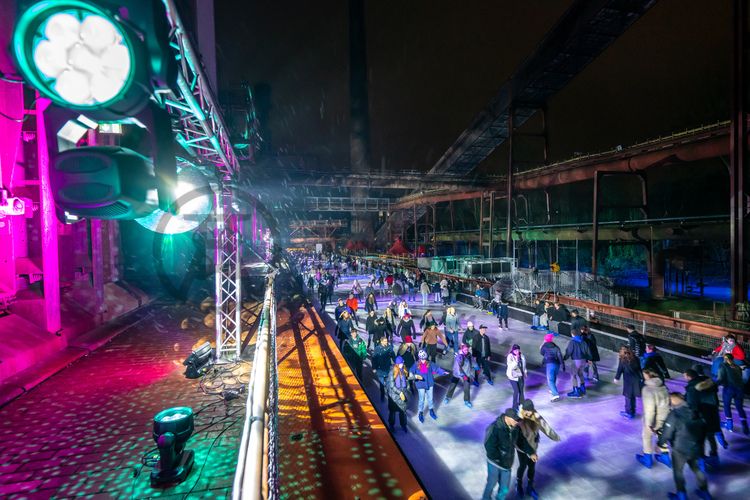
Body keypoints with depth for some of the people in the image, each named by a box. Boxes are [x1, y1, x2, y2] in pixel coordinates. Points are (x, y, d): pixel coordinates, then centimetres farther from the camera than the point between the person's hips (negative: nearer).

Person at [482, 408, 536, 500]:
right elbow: (490, 447, -26)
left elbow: (521, 441, 12)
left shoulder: (515, 427, -8)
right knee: (491, 483, 14)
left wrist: (530, 452, 9)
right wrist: (501, 461, -20)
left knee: (505, 488, 16)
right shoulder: (495, 428, -28)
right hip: (494, 463, -5)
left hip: (507, 464, 5)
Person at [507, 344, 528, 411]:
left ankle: (521, 403, 40)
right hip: (513, 376, -5)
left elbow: (524, 364, 11)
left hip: (520, 375, 6)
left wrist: (525, 372, 15)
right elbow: (512, 367, -28)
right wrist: (516, 360, -34)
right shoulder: (510, 356, -20)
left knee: (521, 390, 19)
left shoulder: (521, 355, -6)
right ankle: (515, 406, 8)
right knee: (516, 391, -8)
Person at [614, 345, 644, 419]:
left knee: (628, 396, 6)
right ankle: (632, 411, 27)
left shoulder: (622, 360, -11)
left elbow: (619, 370, -6)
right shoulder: (635, 358, 2)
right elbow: (639, 369, 8)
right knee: (633, 396, 16)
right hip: (636, 379, 5)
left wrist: (616, 378, 8)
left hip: (628, 380, -5)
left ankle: (629, 413, 11)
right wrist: (641, 377, 20)